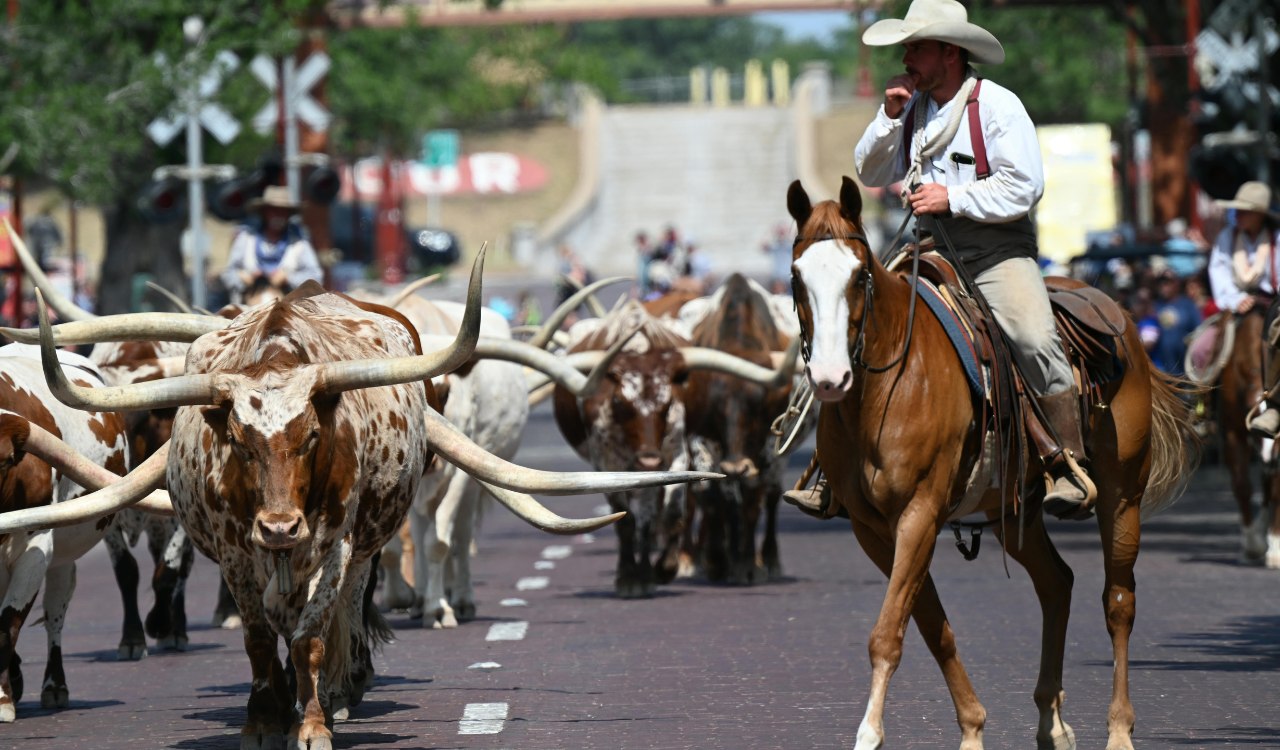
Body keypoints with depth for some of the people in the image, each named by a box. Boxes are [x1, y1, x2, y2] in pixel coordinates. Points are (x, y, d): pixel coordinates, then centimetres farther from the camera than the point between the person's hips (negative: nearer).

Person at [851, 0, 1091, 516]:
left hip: (998, 248, -6)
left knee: (1036, 340, -28)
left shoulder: (998, 106, -7)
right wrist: (889, 117, -3)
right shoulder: (913, 106, 10)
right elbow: (870, 174, 11)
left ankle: (1070, 466, -23)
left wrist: (953, 198, -19)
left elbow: (1024, 188, -14)